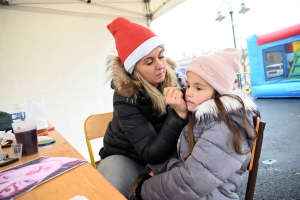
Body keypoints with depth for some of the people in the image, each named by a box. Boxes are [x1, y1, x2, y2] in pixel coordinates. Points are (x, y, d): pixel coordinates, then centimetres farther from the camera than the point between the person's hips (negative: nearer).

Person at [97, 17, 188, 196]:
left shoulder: (171, 78, -12)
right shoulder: (125, 97, -24)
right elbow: (152, 154, -26)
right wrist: (179, 113, -36)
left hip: (166, 152, 5)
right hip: (127, 156, -4)